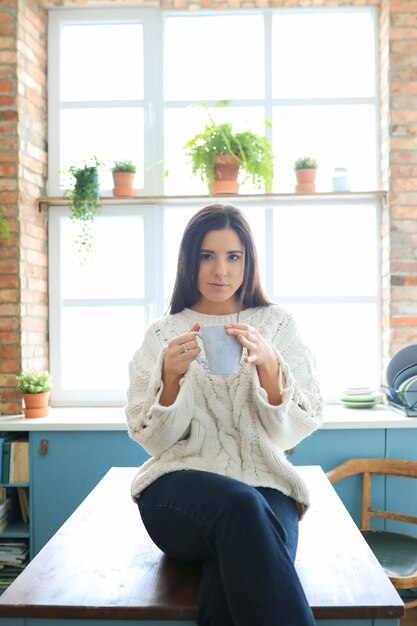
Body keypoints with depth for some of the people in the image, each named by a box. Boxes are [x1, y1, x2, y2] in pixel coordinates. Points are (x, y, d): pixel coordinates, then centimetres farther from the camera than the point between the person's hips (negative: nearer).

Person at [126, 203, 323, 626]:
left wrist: (267, 365, -17)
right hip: (179, 485, 1)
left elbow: (295, 430, 2)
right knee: (240, 505, -36)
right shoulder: (162, 335, 11)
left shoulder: (276, 325, 11)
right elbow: (154, 439, 4)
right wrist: (171, 374, -15)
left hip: (265, 485, 0)